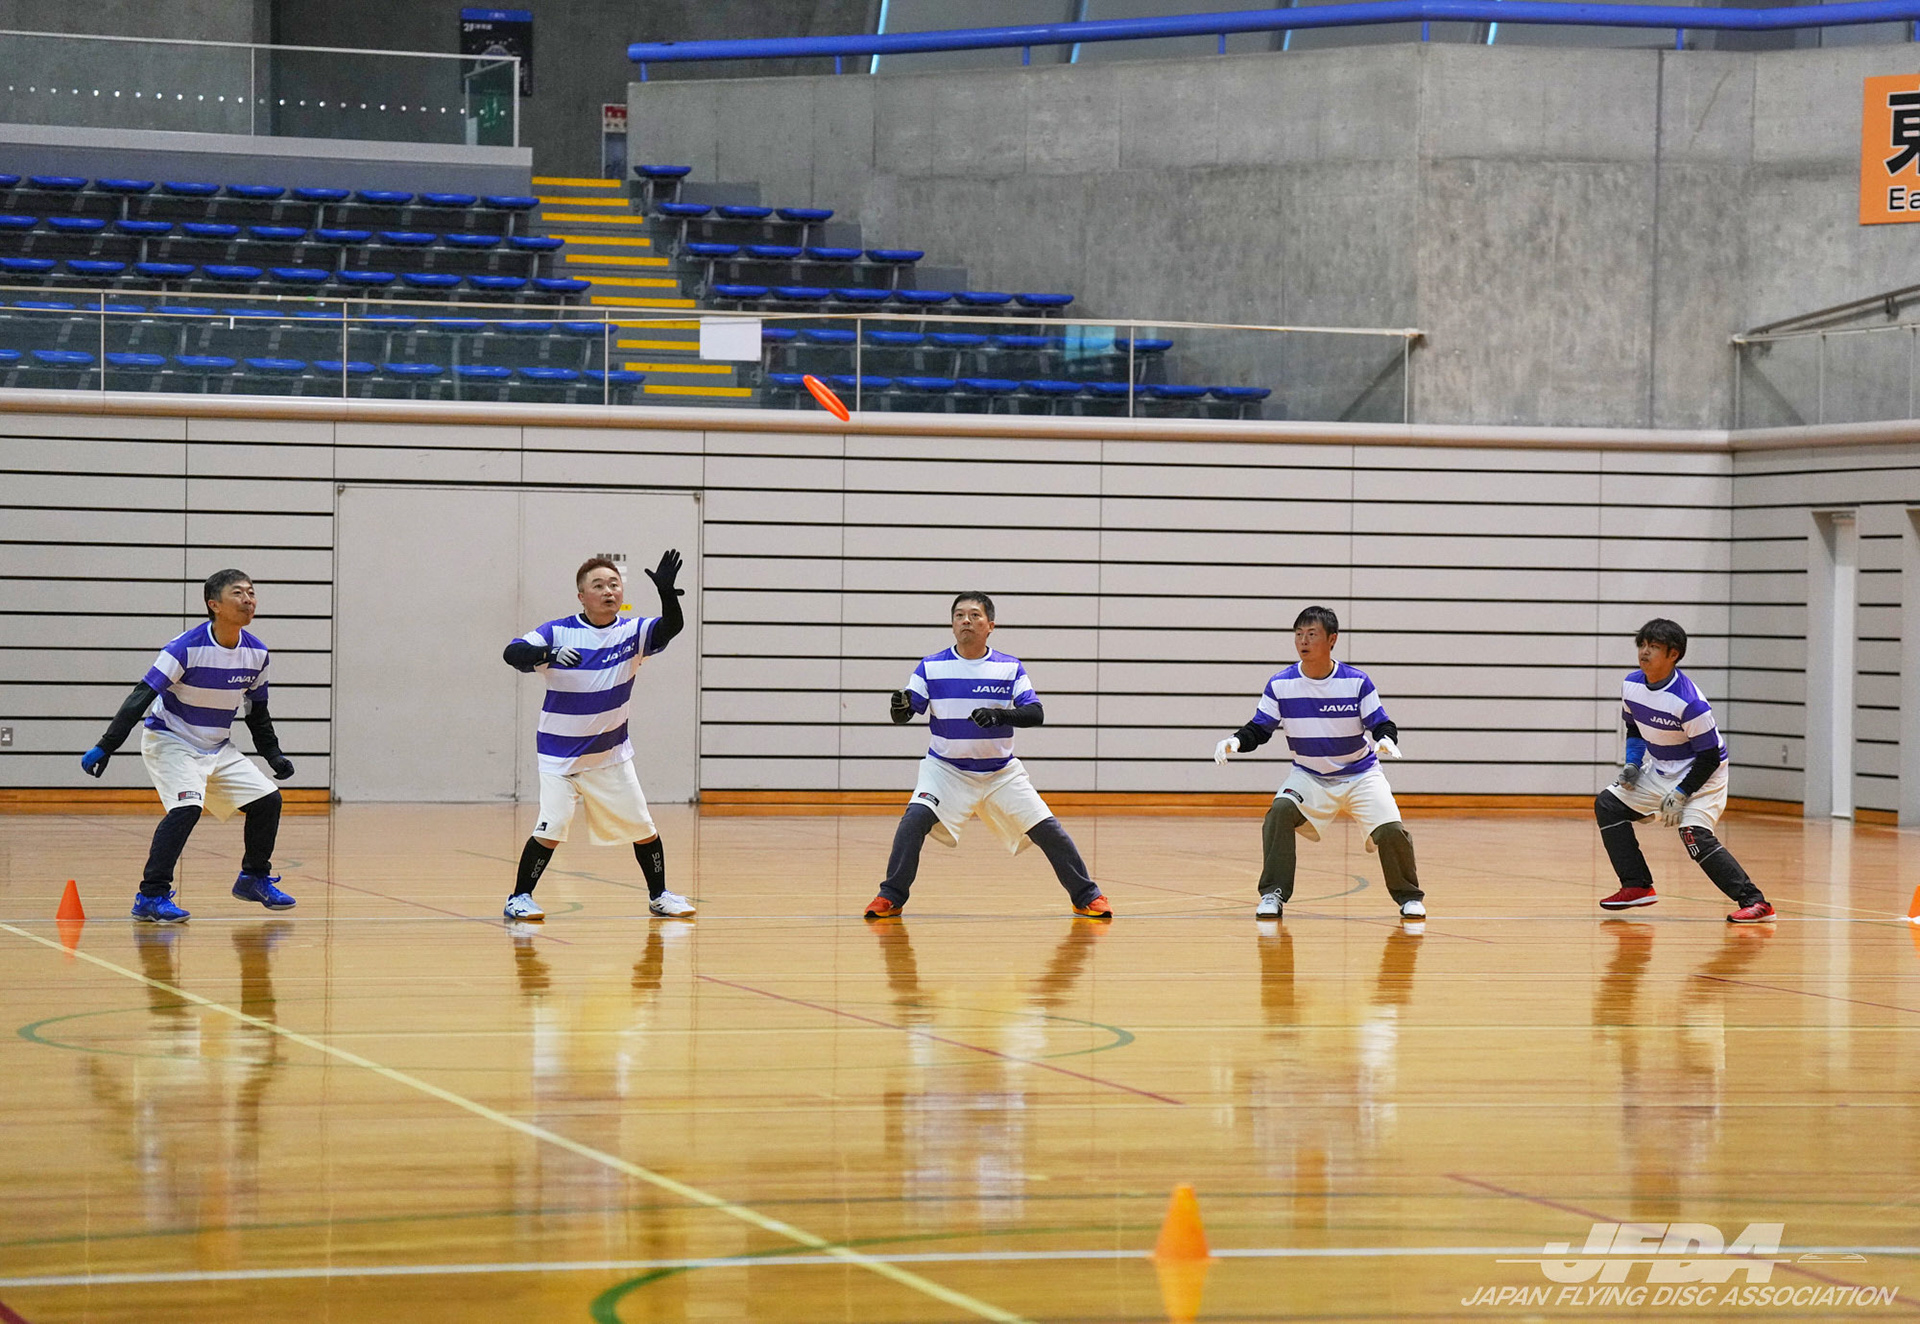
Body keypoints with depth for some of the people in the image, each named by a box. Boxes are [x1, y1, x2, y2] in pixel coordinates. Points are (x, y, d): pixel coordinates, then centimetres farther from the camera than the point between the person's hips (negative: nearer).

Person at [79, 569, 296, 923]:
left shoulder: (256, 652, -4)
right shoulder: (187, 648, -23)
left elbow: (257, 711, 13)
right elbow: (140, 698, -24)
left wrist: (273, 754, 10)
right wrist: (105, 747, -29)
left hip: (217, 748, 7)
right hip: (170, 742, -7)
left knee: (267, 800, 1)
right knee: (187, 807, -29)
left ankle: (254, 877, 25)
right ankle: (151, 897, -24)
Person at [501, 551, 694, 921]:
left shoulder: (632, 632, -4)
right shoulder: (558, 633, -12)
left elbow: (672, 627, -20)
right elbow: (512, 653, -24)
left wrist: (667, 591, -40)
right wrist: (548, 653, -44)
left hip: (611, 756, 3)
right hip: (560, 757, -3)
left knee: (642, 828, 7)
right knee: (551, 828, -14)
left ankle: (659, 895, 26)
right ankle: (520, 897, 0)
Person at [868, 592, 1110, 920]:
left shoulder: (1010, 668, -4)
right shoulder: (931, 667, -5)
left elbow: (1036, 714, -12)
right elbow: (904, 714, -8)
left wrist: (1000, 714, -30)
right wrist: (899, 708, -33)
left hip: (1001, 772, 1)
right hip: (946, 767, -1)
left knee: (1047, 829, -6)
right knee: (916, 817, -25)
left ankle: (1087, 896, 12)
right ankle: (890, 897, -13)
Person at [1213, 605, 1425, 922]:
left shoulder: (1357, 682, -12)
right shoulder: (1281, 685, -7)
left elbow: (1381, 724, -8)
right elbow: (1259, 729, -2)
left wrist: (1386, 739, -31)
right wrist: (1237, 741, -22)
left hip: (1359, 774, -1)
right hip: (1308, 775, 1)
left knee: (1391, 830, -19)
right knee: (1280, 811, -28)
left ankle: (1409, 896, 9)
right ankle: (1273, 894, -18)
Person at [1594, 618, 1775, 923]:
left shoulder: (1689, 701, -28)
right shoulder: (1631, 685, -6)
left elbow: (1709, 758, -22)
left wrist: (1681, 794, -24)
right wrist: (1632, 763, -2)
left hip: (1702, 774, -8)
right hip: (1660, 770, 8)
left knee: (1694, 833, -26)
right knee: (1607, 804, 4)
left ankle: (1753, 902, -26)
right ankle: (1637, 887, 8)